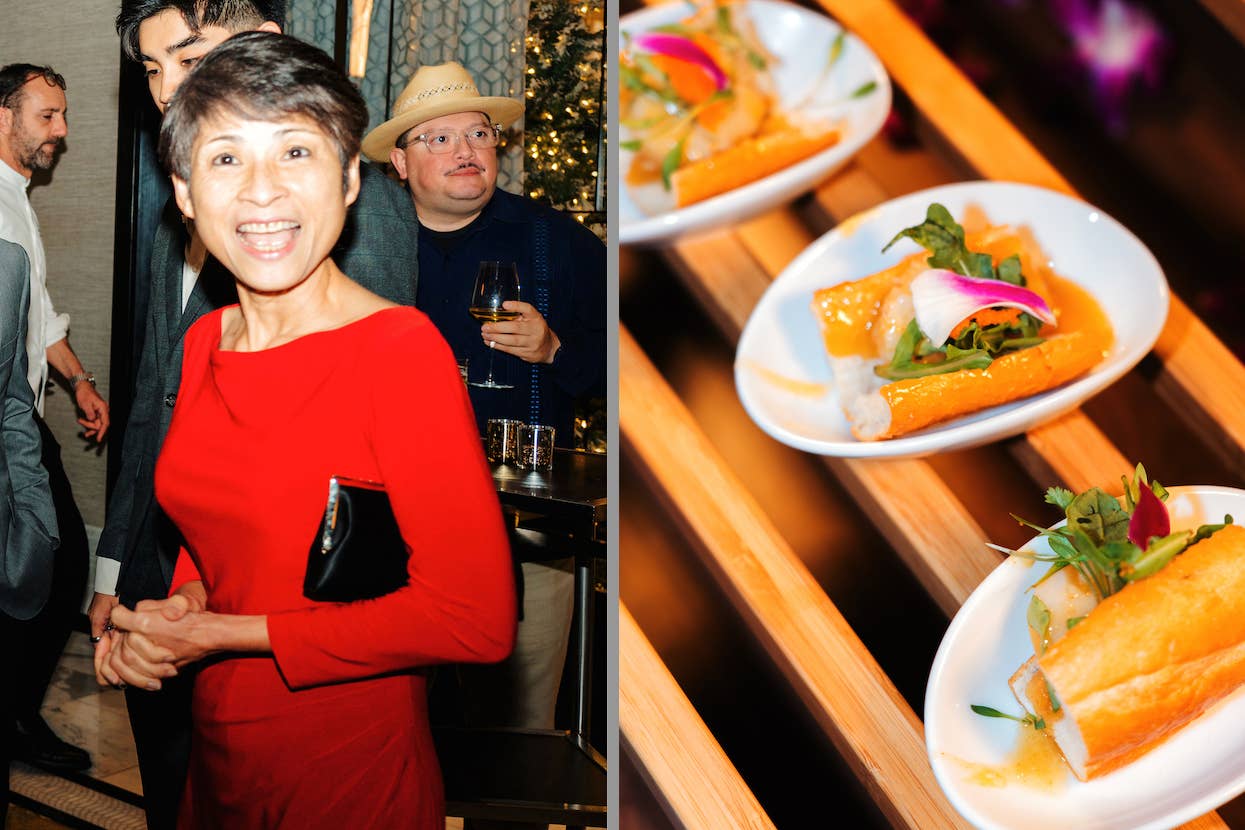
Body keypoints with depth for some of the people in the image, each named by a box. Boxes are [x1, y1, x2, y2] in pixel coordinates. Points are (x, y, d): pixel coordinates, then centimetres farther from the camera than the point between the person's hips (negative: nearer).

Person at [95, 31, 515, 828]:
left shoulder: (401, 348, -21)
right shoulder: (205, 342, 0)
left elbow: (477, 618, -24)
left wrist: (222, 634, -18)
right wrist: (183, 602, -8)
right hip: (217, 759, 7)